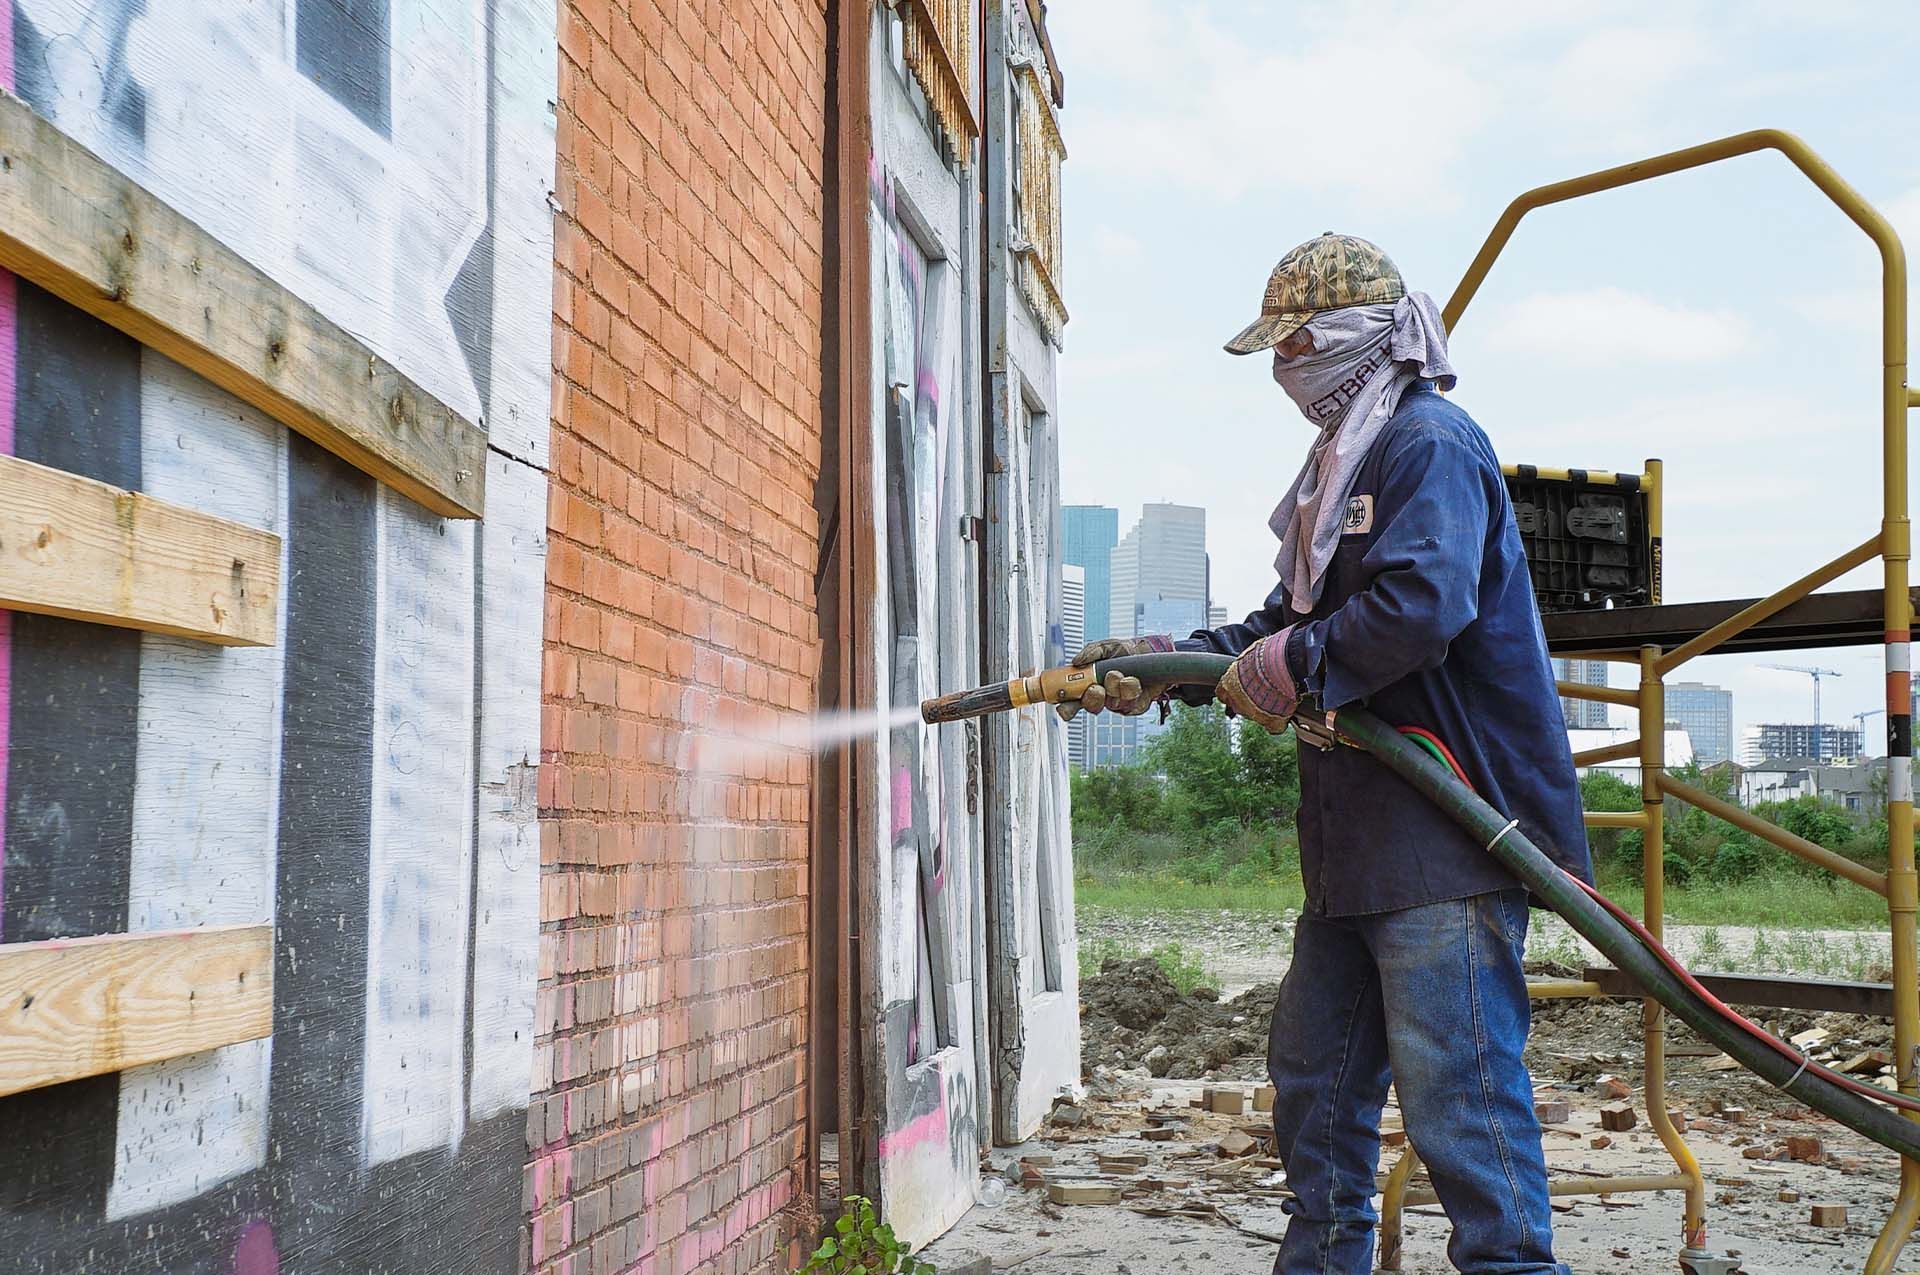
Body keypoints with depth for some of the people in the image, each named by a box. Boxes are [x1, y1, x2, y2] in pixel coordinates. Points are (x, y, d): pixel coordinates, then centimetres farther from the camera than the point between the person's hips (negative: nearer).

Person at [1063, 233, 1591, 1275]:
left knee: (1456, 1091, -8)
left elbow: (1422, 603, -26)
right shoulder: (1346, 466, 22)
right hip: (1359, 842, 11)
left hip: (1449, 837, -11)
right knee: (1314, 1074, 18)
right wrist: (1161, 663, 13)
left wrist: (1293, 667, -14)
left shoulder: (1430, 443, -10)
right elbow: (1285, 628, 23)